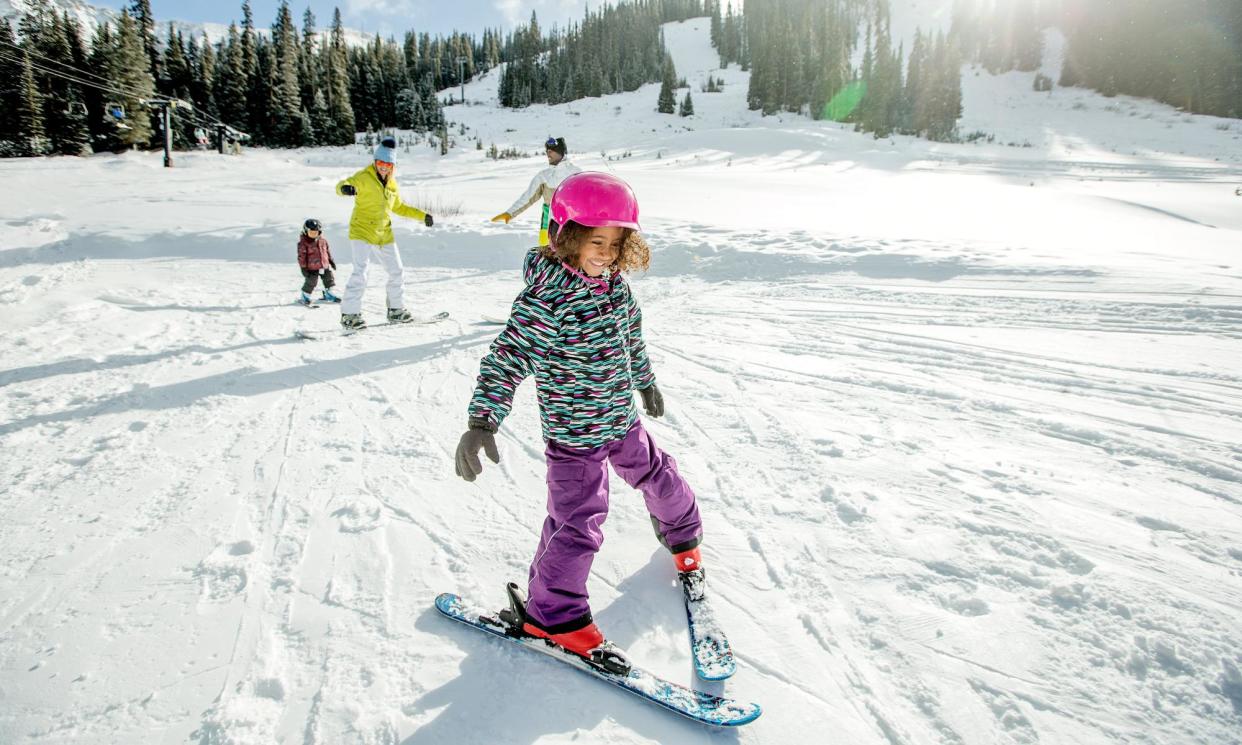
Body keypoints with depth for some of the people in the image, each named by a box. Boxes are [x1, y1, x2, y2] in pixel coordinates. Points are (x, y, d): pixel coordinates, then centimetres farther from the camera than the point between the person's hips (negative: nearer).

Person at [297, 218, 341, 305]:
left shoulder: (323, 240, 4)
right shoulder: (303, 242, -12)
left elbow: (327, 250, 17)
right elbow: (301, 255, -11)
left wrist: (331, 260, 19)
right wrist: (303, 267, -13)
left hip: (324, 265, 6)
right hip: (312, 267, -6)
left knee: (329, 279, 14)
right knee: (310, 282, -5)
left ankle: (328, 294, 32)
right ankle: (305, 296, 17)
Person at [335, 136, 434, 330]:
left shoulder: (392, 184, 12)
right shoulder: (364, 177, -8)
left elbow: (399, 207, 26)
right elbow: (344, 185, -25)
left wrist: (422, 216, 22)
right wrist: (345, 188, -49)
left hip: (384, 235, 7)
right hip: (362, 232, -7)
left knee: (397, 272, 12)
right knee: (360, 272, -17)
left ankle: (396, 310, 27)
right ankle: (349, 314, -10)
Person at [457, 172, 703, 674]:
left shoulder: (614, 283, 0)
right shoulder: (546, 298, -25)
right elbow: (506, 358, -27)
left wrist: (645, 382, 29)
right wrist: (482, 420, -36)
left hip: (622, 421, 8)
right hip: (574, 434, -8)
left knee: (660, 478, 25)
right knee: (577, 524, -6)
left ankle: (682, 539, 55)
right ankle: (550, 614, 14)